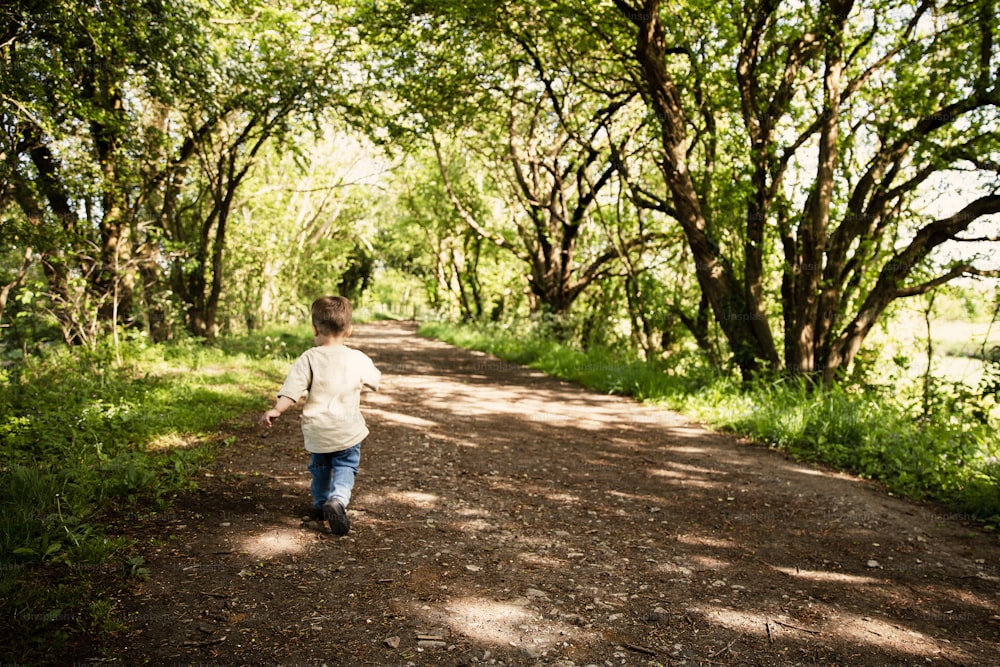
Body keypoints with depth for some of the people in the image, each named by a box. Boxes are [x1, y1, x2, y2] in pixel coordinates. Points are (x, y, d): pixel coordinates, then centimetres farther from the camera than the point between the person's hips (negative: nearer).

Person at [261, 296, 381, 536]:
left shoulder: (308, 358, -10)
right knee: (345, 467, 8)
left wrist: (275, 410, -7)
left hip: (316, 431, 1)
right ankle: (338, 500, -17)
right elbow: (375, 381, 14)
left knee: (320, 467, 24)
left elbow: (292, 391, -16)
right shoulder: (358, 359, -5)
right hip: (348, 431, -1)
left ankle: (320, 504, 38)